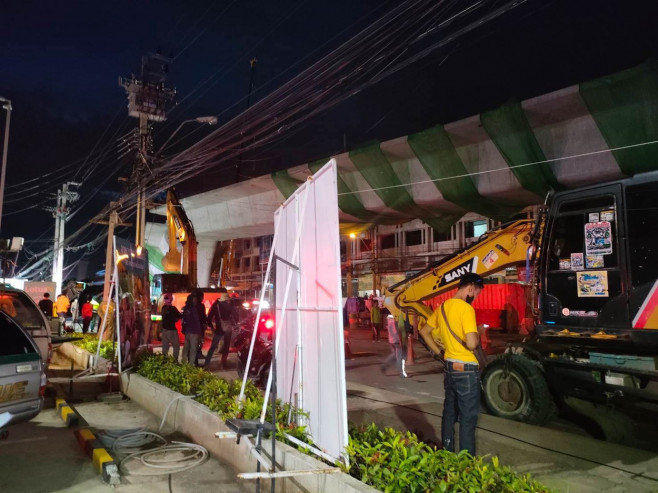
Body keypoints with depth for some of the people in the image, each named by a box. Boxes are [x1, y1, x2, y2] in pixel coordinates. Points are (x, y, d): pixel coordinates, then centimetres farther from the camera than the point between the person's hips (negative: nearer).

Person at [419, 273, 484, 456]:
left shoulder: (443, 307, 6)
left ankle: (447, 453, 31)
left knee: (449, 413, 19)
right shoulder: (466, 308, -19)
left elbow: (424, 332, 16)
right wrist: (478, 333, -5)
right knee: (468, 418, 4)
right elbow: (471, 344, -25)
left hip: (449, 366, 8)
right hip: (466, 369, -8)